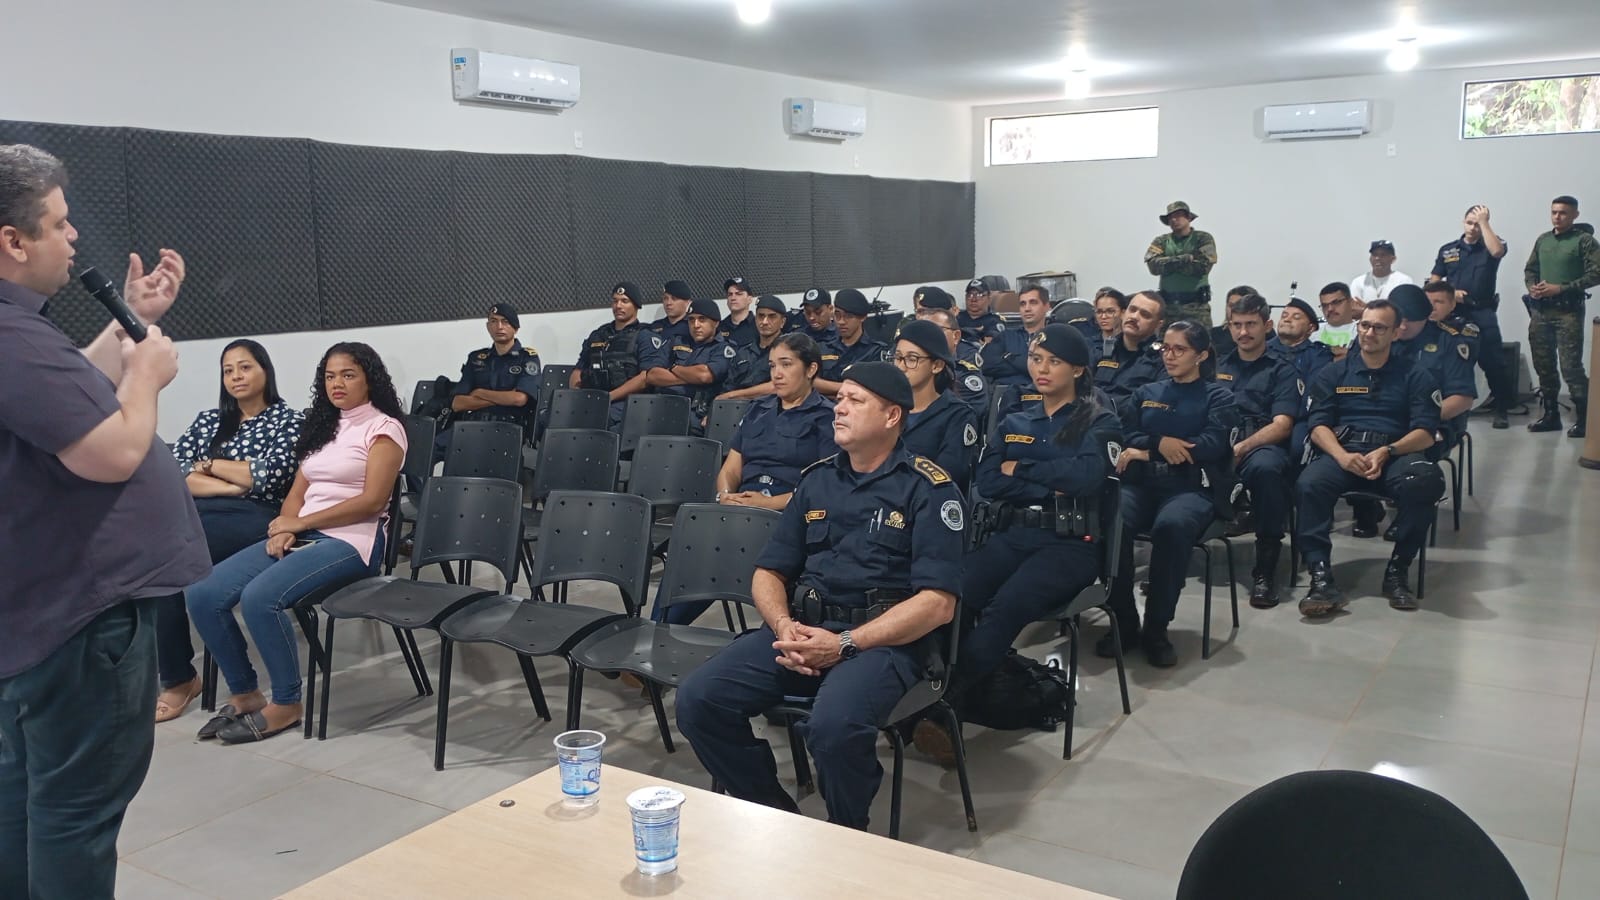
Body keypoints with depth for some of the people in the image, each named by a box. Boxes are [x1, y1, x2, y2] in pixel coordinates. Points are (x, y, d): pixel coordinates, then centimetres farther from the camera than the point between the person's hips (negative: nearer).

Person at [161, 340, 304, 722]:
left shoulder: (289, 421, 7)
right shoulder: (209, 419, 21)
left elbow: (269, 477, -9)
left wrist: (208, 465, 1)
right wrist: (232, 486, -6)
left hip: (254, 518, -5)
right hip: (201, 514, 5)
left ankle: (178, 677, -15)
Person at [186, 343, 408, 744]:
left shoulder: (384, 428, -3)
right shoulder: (323, 425, 21)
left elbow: (372, 501, -13)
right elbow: (298, 490, 17)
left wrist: (299, 523, -11)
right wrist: (284, 528, -6)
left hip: (351, 541, -8)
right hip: (302, 534, 8)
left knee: (260, 597, -31)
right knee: (202, 594, -11)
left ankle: (286, 704, -13)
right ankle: (244, 694, 2)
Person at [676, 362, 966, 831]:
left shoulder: (928, 489, -1)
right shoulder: (817, 479, 17)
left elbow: (938, 603, -10)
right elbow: (769, 572, 17)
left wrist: (844, 644, -17)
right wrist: (783, 626, -6)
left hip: (883, 638, -5)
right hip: (801, 627, 6)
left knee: (834, 723, -35)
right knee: (698, 698, -16)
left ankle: (847, 837, -4)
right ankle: (774, 815, 4)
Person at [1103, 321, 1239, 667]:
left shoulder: (1217, 396, 13)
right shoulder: (1146, 392, 24)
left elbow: (1213, 444, -4)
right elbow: (1126, 436, 9)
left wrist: (1145, 450, -6)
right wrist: (1160, 444, -12)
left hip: (1192, 487, -3)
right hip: (1142, 483, 3)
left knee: (1171, 525, -39)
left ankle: (1157, 628, -25)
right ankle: (1123, 621, -19)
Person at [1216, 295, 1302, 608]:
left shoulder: (1282, 368, 9)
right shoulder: (1218, 365, 22)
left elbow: (1282, 426, -3)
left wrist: (1241, 448, -20)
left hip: (1263, 444, -3)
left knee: (1265, 466, -40)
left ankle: (1266, 566, -28)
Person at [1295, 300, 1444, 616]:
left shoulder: (1415, 376, 14)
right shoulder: (1333, 373, 17)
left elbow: (1425, 433, 3)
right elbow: (1319, 426, 6)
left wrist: (1386, 452, -17)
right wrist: (1342, 456, -16)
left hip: (1396, 454, 0)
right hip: (1341, 451, 0)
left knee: (1426, 481, -35)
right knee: (1310, 484, -34)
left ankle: (1397, 572, -20)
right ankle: (1321, 578, -35)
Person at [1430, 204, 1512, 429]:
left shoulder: (1490, 247, 3)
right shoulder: (1447, 250, 9)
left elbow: (1497, 252, -23)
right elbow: (1433, 282, 10)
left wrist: (1484, 222, -16)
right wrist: (1450, 293, -9)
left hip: (1483, 314, -2)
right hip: (1453, 314, 2)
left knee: (1493, 362, -5)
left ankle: (1501, 409, 4)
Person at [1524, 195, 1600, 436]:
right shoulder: (1543, 240, 13)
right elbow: (1530, 270, 19)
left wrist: (1561, 288, -16)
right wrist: (1532, 287, -3)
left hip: (1568, 311, -6)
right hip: (1540, 310, 6)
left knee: (1571, 367, -10)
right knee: (1543, 365, 10)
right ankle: (1551, 415, 21)